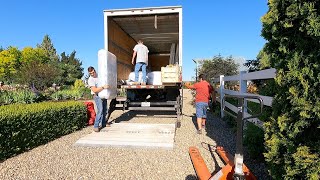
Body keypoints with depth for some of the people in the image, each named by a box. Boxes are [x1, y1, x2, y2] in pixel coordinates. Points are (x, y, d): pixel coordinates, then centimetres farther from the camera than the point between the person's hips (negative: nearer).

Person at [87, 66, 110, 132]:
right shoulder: (90, 80, -13)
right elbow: (95, 90, -24)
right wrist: (103, 87, -31)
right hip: (97, 96, -7)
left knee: (104, 110, 13)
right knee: (100, 110, -18)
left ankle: (103, 124, 26)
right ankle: (96, 126, -11)